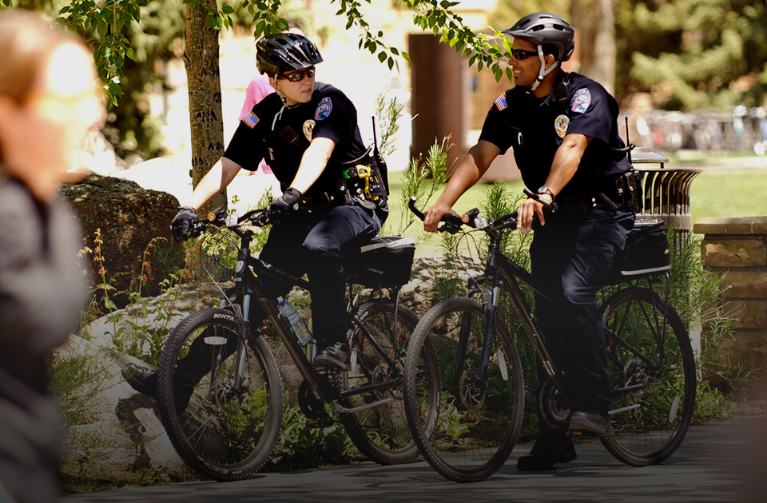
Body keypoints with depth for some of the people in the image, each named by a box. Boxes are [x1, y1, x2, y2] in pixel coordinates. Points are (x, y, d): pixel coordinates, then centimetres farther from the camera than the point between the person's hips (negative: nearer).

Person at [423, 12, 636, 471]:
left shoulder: (586, 96, -16)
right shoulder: (512, 105, 3)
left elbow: (571, 149, -34)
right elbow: (481, 155, -8)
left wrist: (543, 196, -51)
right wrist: (445, 202, -24)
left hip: (600, 213, -7)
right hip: (552, 221, 7)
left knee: (574, 291, -30)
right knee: (548, 318, 4)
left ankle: (593, 406, -28)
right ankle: (554, 441, 9)